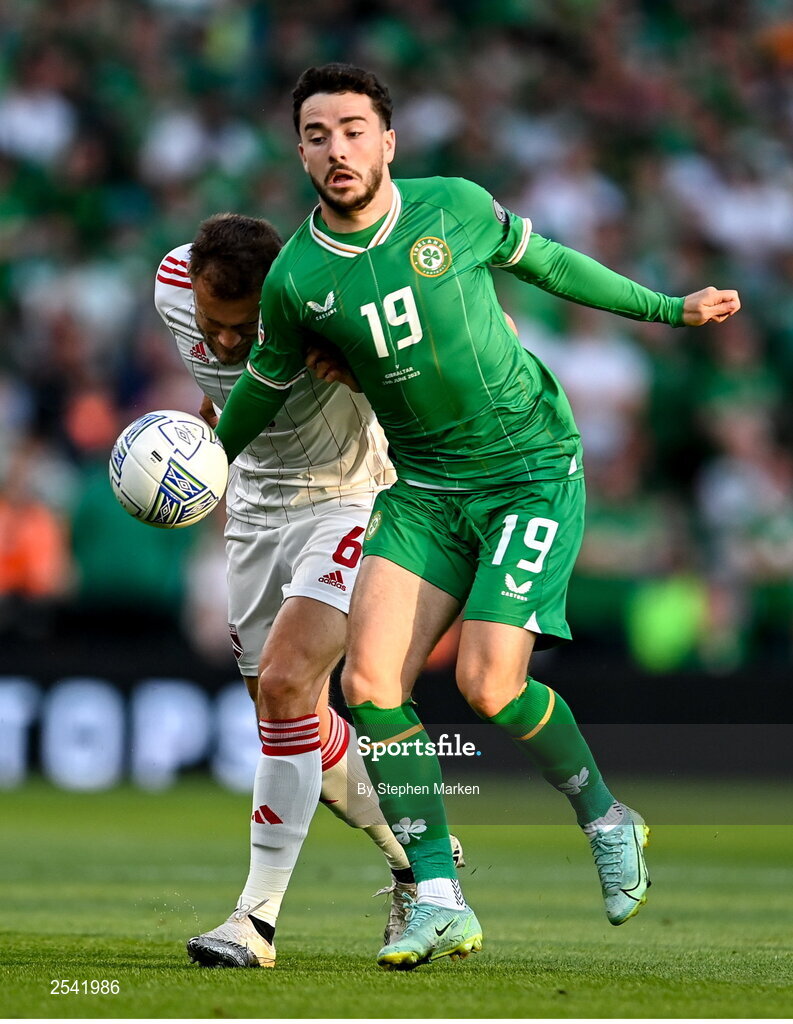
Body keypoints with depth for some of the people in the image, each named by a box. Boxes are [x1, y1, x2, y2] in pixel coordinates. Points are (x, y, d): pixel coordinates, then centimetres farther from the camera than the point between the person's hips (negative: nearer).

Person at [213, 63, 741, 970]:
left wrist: (670, 308, 14)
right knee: (369, 680, -14)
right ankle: (440, 900, -5)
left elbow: (545, 262, 9)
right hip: (424, 488, 3)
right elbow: (267, 382, 15)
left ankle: (606, 820, 12)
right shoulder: (295, 279, -4)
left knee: (487, 687, -16)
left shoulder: (455, 208, -8)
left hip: (533, 469, -3)